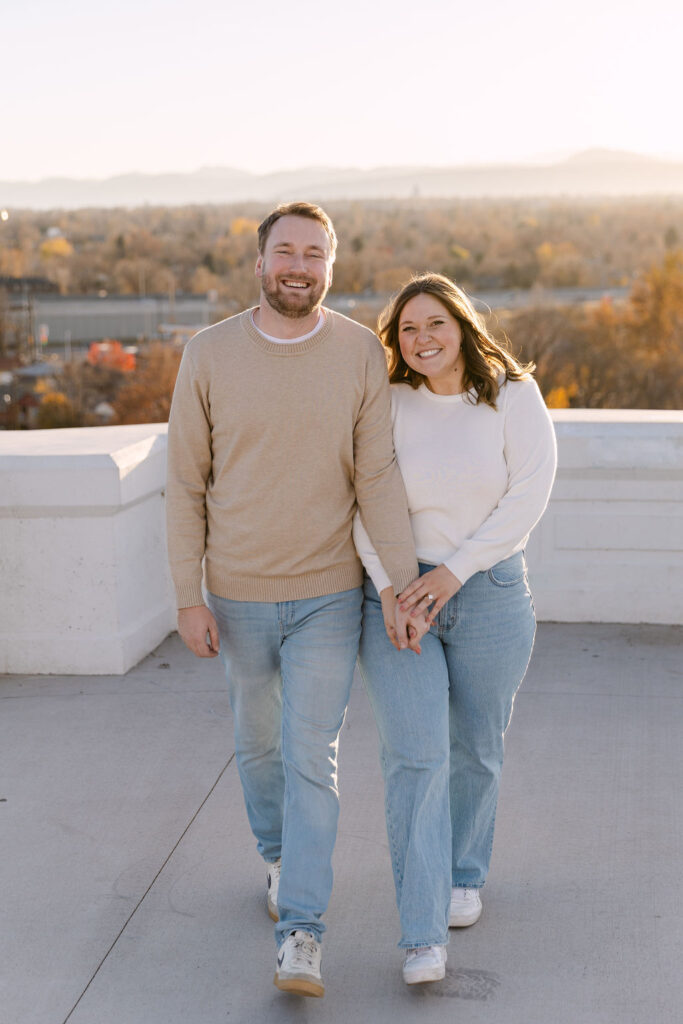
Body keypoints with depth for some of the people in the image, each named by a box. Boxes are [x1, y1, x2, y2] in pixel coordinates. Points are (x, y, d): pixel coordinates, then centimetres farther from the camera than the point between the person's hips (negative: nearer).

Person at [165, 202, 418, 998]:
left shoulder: (361, 354, -7)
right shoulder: (209, 355, -8)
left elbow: (377, 479, -9)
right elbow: (186, 483, -3)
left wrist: (408, 582, -18)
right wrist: (188, 598, -6)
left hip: (328, 595, -1)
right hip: (238, 596, 2)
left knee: (311, 759, -6)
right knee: (258, 743, 18)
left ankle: (299, 936, -1)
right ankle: (279, 858, 45)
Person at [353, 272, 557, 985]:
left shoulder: (514, 397, -4)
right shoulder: (385, 405, -2)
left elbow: (528, 496, -10)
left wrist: (454, 571, -16)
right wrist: (390, 584, -18)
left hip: (489, 595, 1)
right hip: (396, 597, 0)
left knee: (475, 751, 14)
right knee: (415, 758, -9)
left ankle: (464, 873, 39)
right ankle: (423, 937, -7)